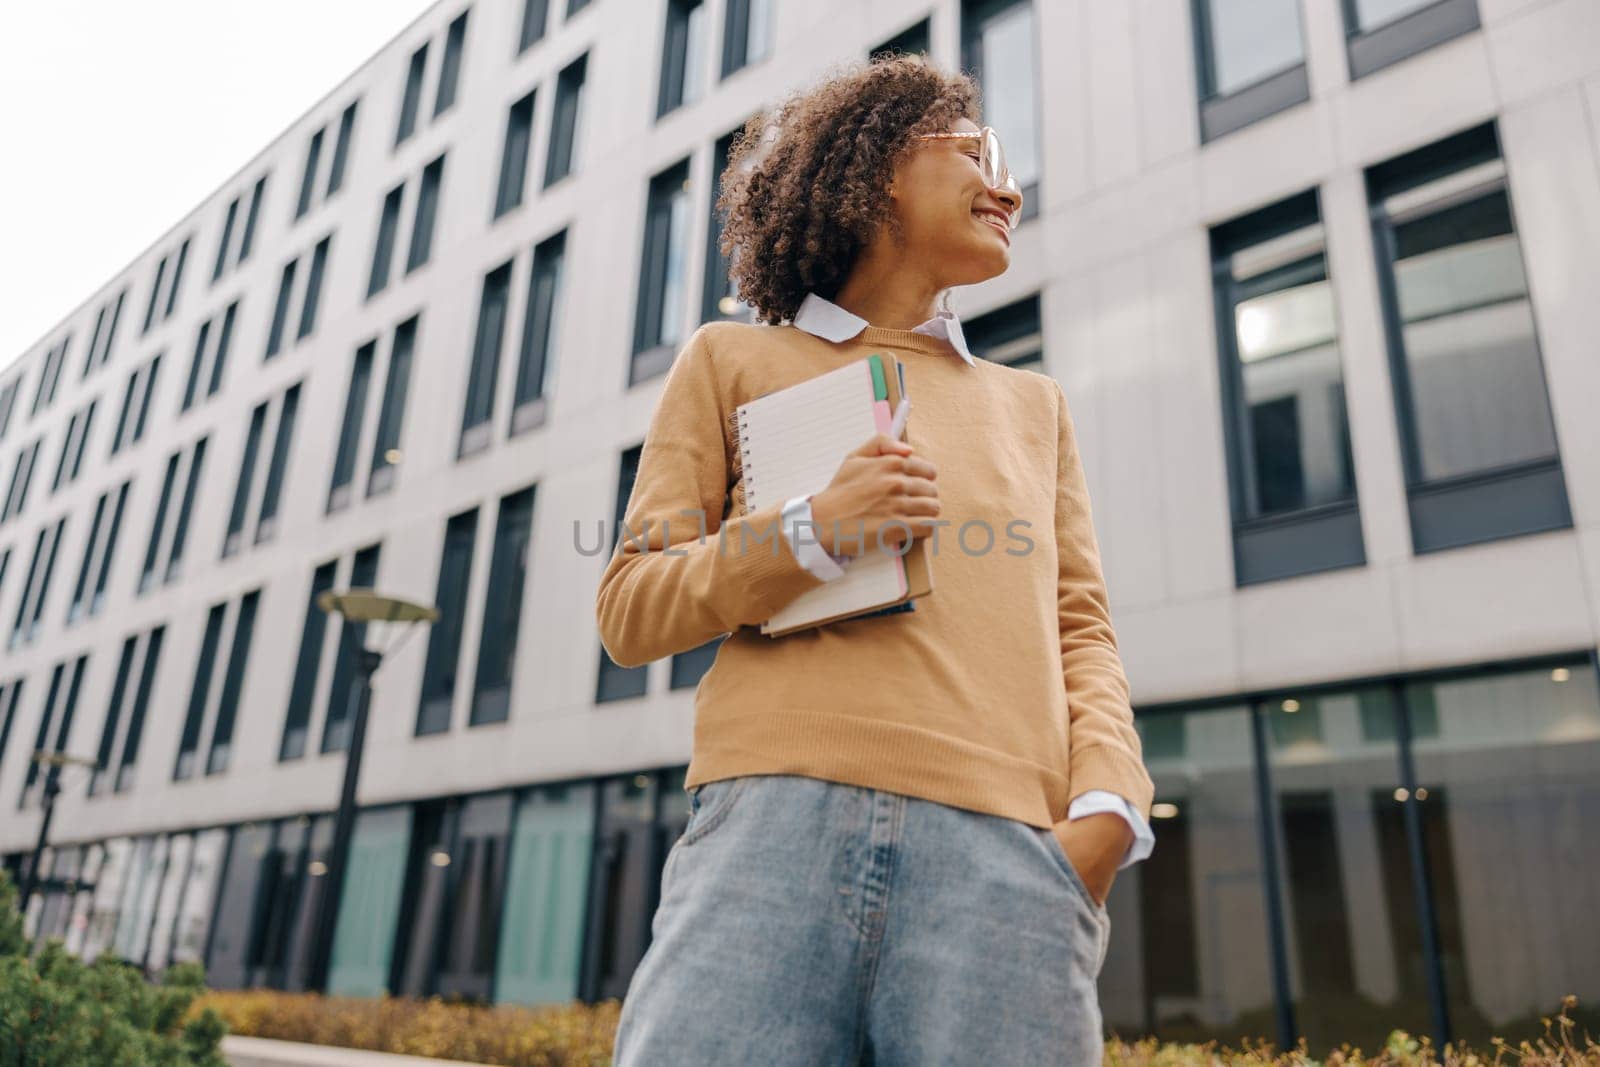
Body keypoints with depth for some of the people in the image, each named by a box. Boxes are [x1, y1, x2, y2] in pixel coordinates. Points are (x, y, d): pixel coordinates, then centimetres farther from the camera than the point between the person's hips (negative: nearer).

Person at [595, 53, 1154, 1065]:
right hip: (776, 823, -2)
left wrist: (1106, 806, -2)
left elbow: (1080, 631, 17)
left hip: (1009, 846, 3)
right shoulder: (732, 359, 17)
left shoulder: (1033, 403, 26)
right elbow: (631, 610, 9)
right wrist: (809, 534, -7)